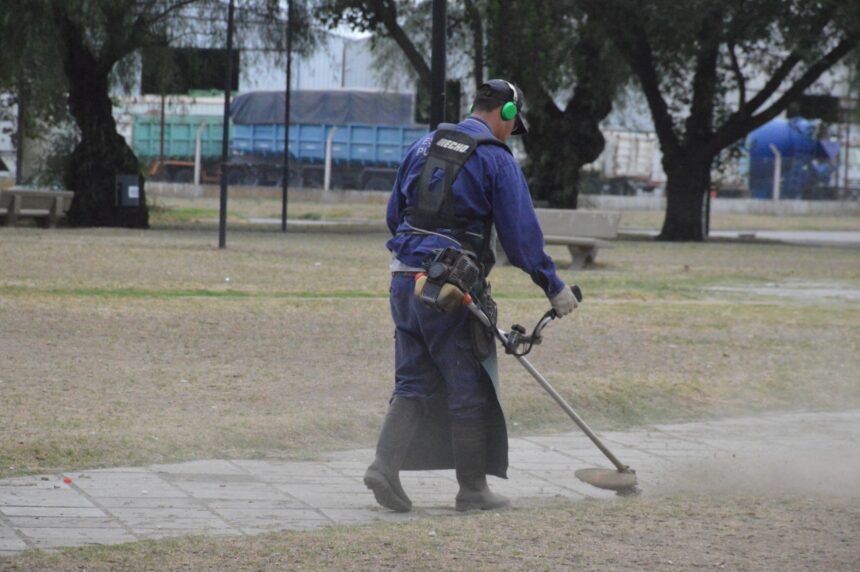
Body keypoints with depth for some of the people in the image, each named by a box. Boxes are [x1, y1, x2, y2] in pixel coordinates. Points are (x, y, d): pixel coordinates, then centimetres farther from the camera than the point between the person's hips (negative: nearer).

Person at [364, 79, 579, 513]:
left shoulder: (424, 146, 13)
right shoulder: (496, 159, -6)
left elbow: (394, 213, 19)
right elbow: (520, 232, -7)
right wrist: (553, 287, 0)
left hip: (404, 277, 6)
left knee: (413, 382, 12)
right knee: (469, 388, 4)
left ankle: (385, 465, -5)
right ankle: (472, 489, 9)